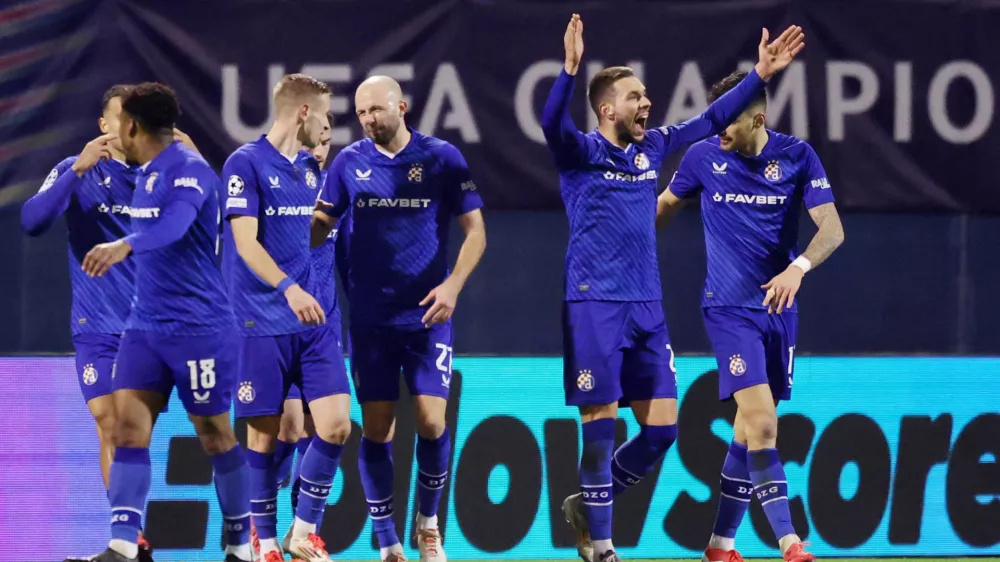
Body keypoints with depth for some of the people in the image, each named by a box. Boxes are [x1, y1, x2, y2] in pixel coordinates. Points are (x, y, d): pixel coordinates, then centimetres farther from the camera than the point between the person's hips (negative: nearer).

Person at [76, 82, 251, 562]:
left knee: (214, 433, 3)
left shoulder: (189, 170, -17)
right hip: (145, 323, 8)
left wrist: (124, 246, -50)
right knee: (128, 423, -5)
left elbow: (175, 223, -37)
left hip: (198, 327, -8)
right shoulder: (144, 173, 11)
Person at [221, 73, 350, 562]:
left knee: (336, 423, -5)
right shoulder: (246, 163, -8)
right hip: (263, 323, -6)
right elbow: (246, 242, -16)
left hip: (314, 320, 6)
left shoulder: (310, 169, 14)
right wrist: (289, 289, -28)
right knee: (264, 433, -1)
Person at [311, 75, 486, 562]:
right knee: (376, 429, 0)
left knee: (432, 421, -8)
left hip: (426, 315, -1)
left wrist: (453, 285, -12)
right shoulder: (350, 162, 2)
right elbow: (320, 224, 9)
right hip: (370, 317, 2)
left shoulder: (442, 158, -3)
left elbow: (474, 230, 0)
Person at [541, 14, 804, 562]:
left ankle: (588, 505, 23)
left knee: (661, 428, 4)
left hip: (646, 310, 6)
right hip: (594, 307, -6)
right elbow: (553, 123, -27)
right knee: (601, 428, -5)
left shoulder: (652, 148, 12)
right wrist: (570, 69, -42)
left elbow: (711, 119, 20)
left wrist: (760, 74, 14)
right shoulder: (582, 153, -6)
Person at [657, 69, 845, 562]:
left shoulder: (797, 156, -3)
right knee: (761, 422, -18)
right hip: (729, 308, -3)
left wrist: (798, 268, -26)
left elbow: (832, 230, -9)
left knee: (750, 430, 10)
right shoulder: (703, 157, -3)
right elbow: (664, 205, 16)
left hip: (777, 306, 3)